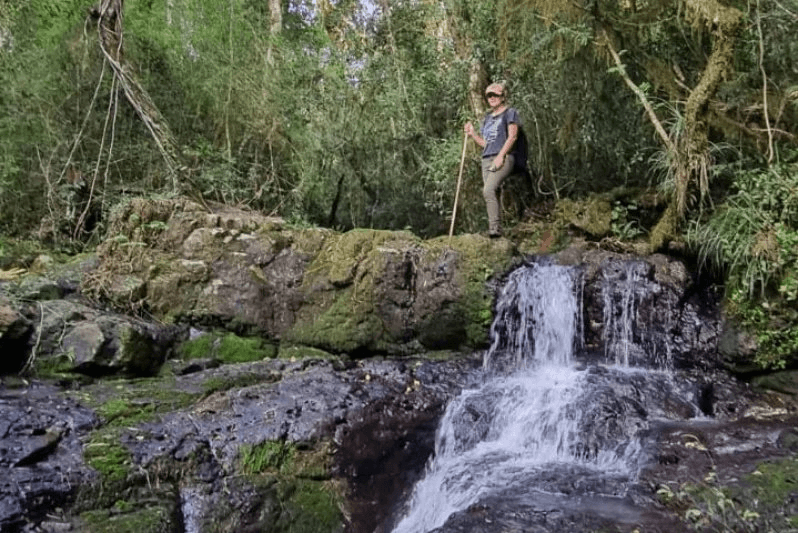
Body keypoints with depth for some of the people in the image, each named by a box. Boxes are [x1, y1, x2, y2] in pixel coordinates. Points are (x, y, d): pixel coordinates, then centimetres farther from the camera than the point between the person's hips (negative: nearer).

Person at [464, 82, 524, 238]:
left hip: (504, 157, -7)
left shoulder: (510, 112, 8)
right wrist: (472, 134, 10)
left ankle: (495, 228, -28)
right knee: (491, 194, -3)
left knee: (489, 190, -25)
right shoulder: (487, 118, 26)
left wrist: (501, 155, -16)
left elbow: (512, 136, -5)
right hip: (487, 159, 7)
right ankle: (495, 231, -3)